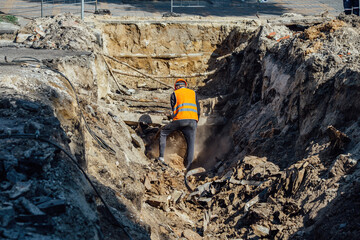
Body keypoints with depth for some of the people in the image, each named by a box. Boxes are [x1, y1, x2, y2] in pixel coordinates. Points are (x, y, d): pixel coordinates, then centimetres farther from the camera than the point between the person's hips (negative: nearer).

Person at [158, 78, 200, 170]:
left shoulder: (174, 94, 15)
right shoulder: (193, 93, 23)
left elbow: (174, 109, 12)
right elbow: (198, 109, 19)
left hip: (180, 120, -2)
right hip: (192, 120, 2)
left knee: (163, 132, 18)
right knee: (191, 143, 5)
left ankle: (161, 157, 10)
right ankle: (188, 166, -6)